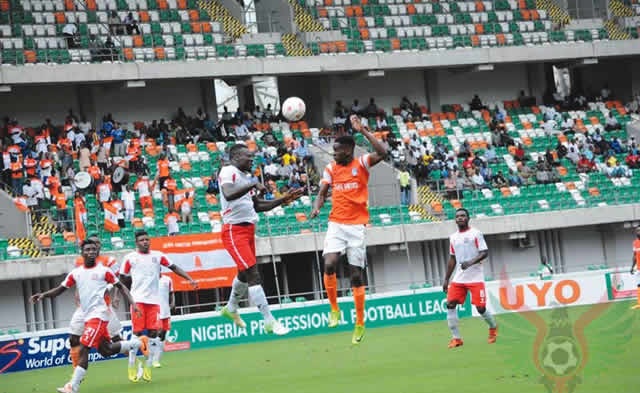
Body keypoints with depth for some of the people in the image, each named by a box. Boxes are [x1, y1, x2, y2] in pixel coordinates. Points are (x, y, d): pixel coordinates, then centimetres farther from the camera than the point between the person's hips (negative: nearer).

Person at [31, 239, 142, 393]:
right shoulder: (75, 273, 11)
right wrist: (43, 295, -4)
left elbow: (121, 287, 4)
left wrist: (132, 304, -6)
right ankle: (136, 343, 37)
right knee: (106, 351, 15)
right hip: (88, 317, 7)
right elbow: (60, 289, 12)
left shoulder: (104, 271, -2)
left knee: (83, 350, -15)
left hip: (99, 315, -7)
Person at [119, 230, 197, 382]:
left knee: (153, 332, -1)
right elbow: (123, 279, 11)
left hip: (154, 300, 3)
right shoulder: (130, 258, 5)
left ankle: (148, 367, 8)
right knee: (137, 332, -5)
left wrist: (190, 279, -1)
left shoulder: (157, 255, 10)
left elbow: (174, 267, 7)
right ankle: (132, 367, 5)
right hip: (137, 300, -2)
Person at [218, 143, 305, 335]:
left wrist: (283, 200, 16)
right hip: (234, 231, -10)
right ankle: (269, 321, -14)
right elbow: (228, 195, -32)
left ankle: (231, 309, 44)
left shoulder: (246, 177, 15)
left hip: (248, 229, 10)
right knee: (253, 274, -13)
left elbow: (257, 205, 23)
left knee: (244, 273, 22)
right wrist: (253, 185, -33)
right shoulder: (228, 172, -12)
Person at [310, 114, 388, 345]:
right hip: (336, 224, 3)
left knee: (356, 274, 1)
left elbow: (382, 153, -20)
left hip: (357, 225, -3)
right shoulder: (331, 169, 9)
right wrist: (316, 208, -11)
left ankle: (360, 324, 11)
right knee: (329, 264, -19)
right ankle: (334, 309, 1)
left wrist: (363, 131, -22)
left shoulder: (361, 164, -3)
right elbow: (322, 193, 10)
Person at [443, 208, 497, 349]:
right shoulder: (453, 237, 13)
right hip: (458, 279, 5)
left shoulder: (476, 233, -3)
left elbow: (485, 252, -10)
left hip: (475, 278, -5)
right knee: (450, 304, -10)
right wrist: (446, 279, 16)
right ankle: (456, 338, -4)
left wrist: (471, 262, -26)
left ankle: (493, 327, 25)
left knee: (481, 308, -6)